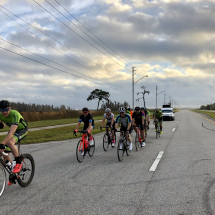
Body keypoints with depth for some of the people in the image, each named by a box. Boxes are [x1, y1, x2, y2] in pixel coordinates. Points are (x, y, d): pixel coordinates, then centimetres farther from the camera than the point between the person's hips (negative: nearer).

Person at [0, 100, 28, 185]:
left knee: (10, 142, -36)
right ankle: (13, 175, 15)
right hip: (12, 129, 7)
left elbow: (11, 133, -46)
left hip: (22, 130, -6)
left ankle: (19, 163, -14)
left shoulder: (15, 114, -37)